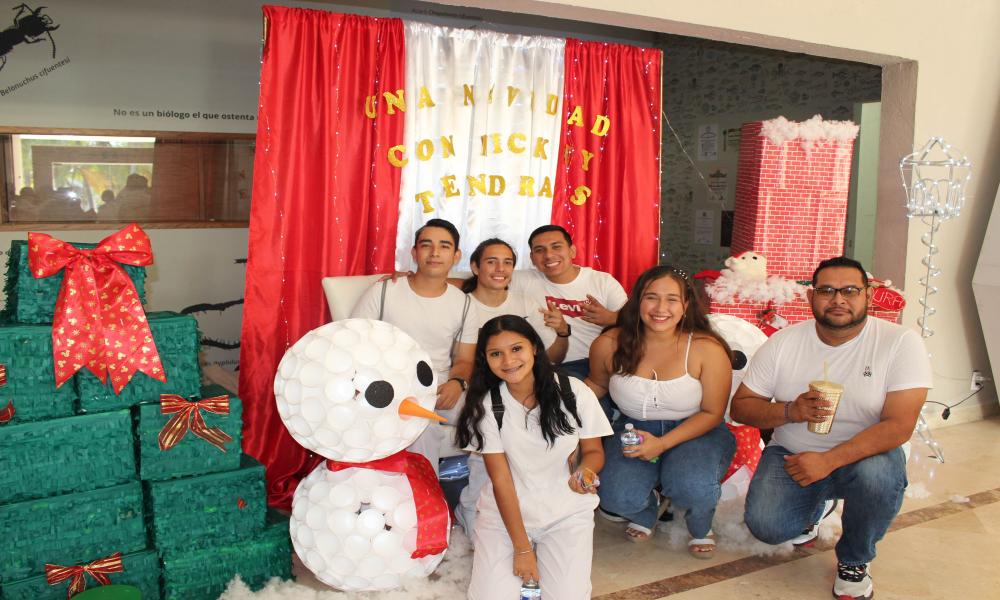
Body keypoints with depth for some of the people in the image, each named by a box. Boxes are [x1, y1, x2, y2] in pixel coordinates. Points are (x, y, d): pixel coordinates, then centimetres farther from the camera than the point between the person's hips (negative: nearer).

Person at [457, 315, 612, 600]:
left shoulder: (574, 392, -12)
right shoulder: (485, 405, -11)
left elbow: (594, 451, 1)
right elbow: (500, 479, -11)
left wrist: (585, 470, -23)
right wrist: (522, 548, -13)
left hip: (567, 511, 0)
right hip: (505, 510, 0)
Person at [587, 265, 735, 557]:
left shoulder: (707, 349, -17)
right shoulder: (609, 345, -11)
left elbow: (712, 413, -9)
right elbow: (596, 383, 12)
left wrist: (662, 444, -20)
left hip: (696, 432, -2)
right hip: (634, 429, 2)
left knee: (692, 487, -33)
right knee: (617, 498, -24)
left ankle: (700, 528, 8)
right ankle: (646, 511, 18)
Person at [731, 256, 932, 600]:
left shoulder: (900, 343, -13)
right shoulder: (782, 344, -6)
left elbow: (899, 426, -20)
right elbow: (740, 407, -2)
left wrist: (828, 461, -28)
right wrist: (790, 411, -22)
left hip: (865, 455, -1)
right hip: (792, 454, 2)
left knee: (878, 476, -36)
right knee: (765, 527, -22)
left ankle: (854, 562, -2)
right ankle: (812, 507, 19)